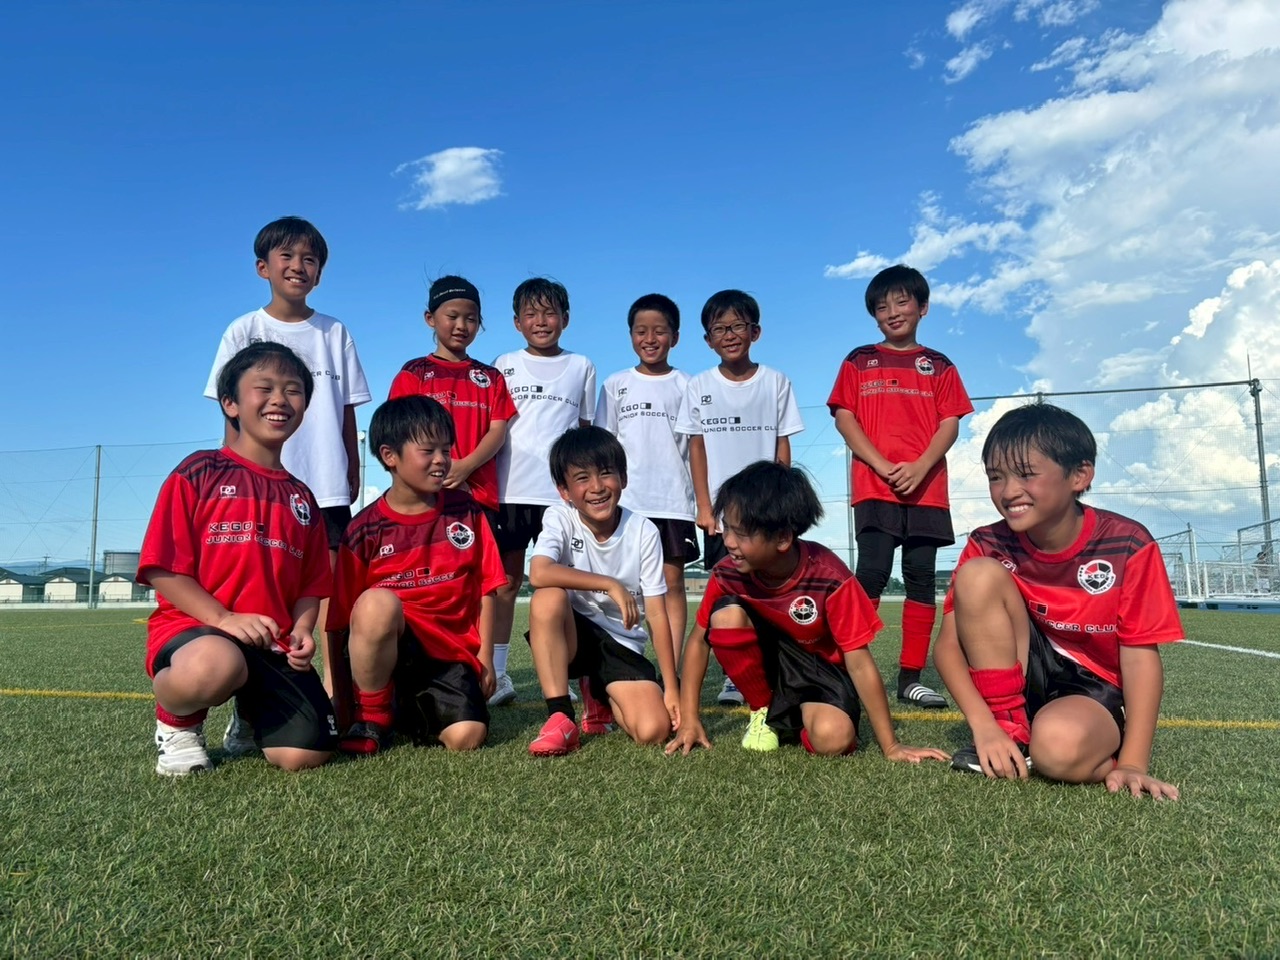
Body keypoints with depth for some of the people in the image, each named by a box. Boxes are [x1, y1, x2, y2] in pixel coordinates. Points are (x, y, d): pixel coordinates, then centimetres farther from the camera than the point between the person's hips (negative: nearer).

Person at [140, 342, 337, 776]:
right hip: (192, 628, -4)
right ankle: (177, 723, -3)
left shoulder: (300, 497, 16)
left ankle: (255, 716, 23)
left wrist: (302, 631, -5)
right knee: (214, 668, -42)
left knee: (305, 754, -15)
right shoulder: (200, 473, 0)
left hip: (273, 647, 5)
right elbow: (161, 569, -5)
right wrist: (223, 618, -17)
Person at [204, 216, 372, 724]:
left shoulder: (335, 334, 10)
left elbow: (348, 418, 10)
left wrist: (353, 481, 8)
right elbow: (234, 418, 5)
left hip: (326, 487, 1)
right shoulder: (244, 331, 6)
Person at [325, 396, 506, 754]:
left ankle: (411, 708, 15)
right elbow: (342, 615, 0)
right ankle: (372, 714, -11)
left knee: (466, 737, -21)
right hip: (385, 641, -2)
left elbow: (486, 586, 7)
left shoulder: (466, 512, 4)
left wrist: (485, 656, 2)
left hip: (452, 649, 2)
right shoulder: (365, 529, -3)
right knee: (377, 602, -36)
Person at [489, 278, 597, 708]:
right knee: (506, 581, 5)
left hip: (563, 491, 0)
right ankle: (496, 673, 12)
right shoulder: (505, 365, 11)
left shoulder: (581, 367, 11)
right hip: (510, 489, 1)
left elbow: (585, 430, 12)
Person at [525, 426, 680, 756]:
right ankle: (561, 717, -21)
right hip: (572, 635, -1)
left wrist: (672, 689, -11)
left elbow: (657, 613, -9)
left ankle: (600, 697, 17)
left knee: (654, 731, -20)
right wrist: (611, 585, -32)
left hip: (622, 644, 1)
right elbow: (539, 574, -32)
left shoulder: (643, 531, -10)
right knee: (548, 599, -33)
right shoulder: (559, 518, -12)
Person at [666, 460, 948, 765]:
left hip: (822, 667, -3)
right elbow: (698, 640, -7)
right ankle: (765, 712, -4)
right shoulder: (729, 572, -20)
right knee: (727, 615, -27)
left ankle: (790, 719, 5)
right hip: (767, 659, 3)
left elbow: (859, 662, -25)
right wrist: (689, 720, -12)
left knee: (832, 738, -34)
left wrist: (890, 747, -20)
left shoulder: (829, 578, -30)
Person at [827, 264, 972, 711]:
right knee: (872, 574, -11)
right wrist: (882, 465, -10)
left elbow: (950, 424, 5)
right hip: (874, 487, -2)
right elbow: (843, 417, 2)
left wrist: (920, 468, -13)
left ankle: (911, 677, 7)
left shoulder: (939, 366, 14)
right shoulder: (859, 361, 12)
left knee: (922, 578, 1)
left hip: (926, 488, 2)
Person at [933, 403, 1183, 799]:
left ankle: (1105, 751, 1)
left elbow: (1141, 654, -14)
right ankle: (1009, 731, -13)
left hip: (1094, 690, -3)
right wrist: (986, 727, -27)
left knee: (1060, 745, -39)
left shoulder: (1127, 544, -16)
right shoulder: (987, 546, -10)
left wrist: (1132, 762, -21)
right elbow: (948, 645, -13)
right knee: (979, 574, -22)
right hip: (1020, 679, 3)